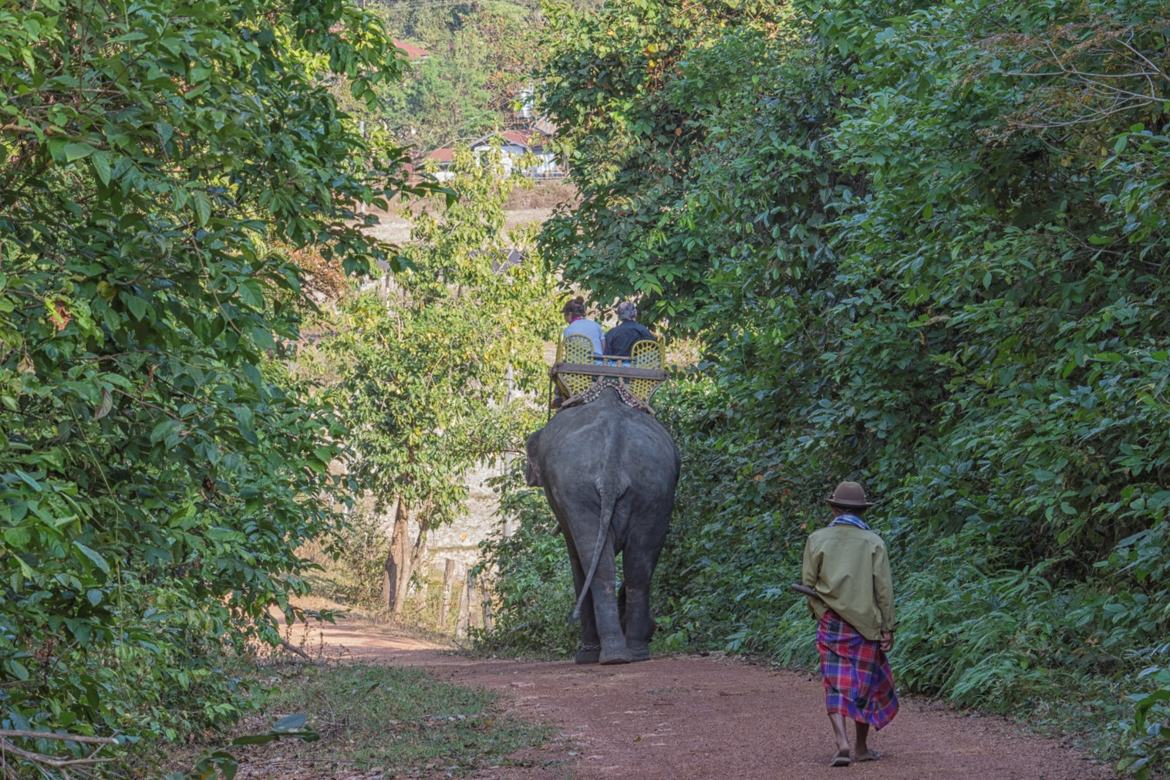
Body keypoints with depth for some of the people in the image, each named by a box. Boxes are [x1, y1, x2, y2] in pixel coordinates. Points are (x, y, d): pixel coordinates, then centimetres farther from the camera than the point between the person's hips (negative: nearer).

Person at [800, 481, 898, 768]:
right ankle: (861, 746, 21)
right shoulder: (873, 542, -4)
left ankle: (842, 743, -18)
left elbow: (808, 584, 1)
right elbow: (884, 588, -7)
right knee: (865, 684, 14)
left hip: (831, 623, 0)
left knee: (836, 685, 0)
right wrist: (888, 628, -3)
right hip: (866, 625, 0)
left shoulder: (817, 539, -2)